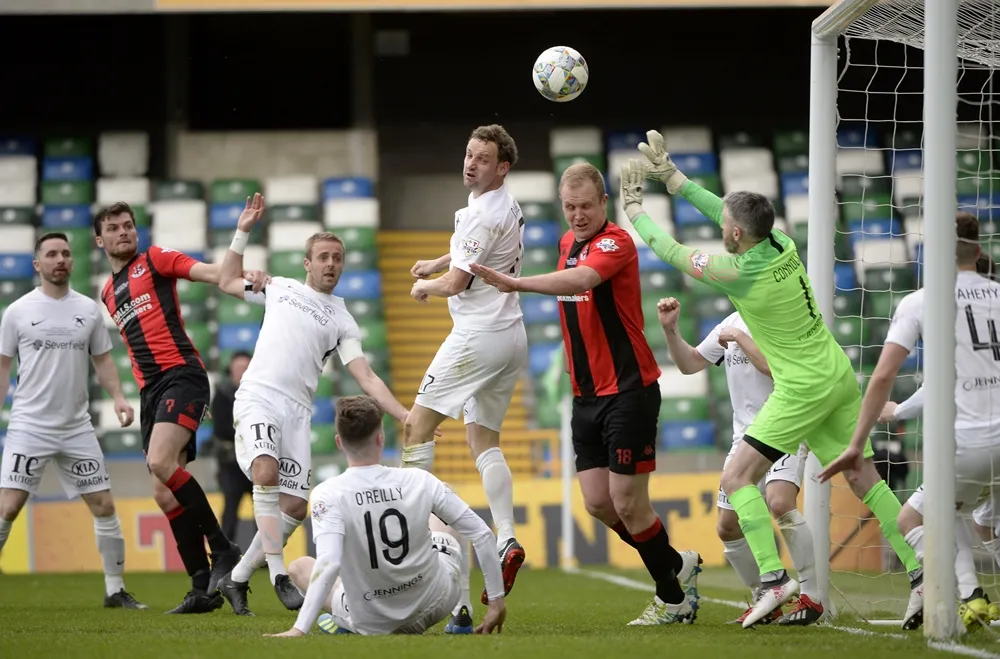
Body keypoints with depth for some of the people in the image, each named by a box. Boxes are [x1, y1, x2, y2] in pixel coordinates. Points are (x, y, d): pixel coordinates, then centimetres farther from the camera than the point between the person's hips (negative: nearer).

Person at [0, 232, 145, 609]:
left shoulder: (88, 310, 7)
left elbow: (102, 360, 14)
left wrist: (118, 397, -2)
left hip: (77, 426, 3)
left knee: (104, 506, 2)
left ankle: (115, 590, 12)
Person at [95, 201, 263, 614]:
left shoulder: (155, 260, 3)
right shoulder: (107, 293, 23)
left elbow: (208, 272, -11)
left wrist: (246, 276, -30)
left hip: (180, 375, -8)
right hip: (150, 390, 8)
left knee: (161, 463, -28)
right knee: (164, 494, 1)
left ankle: (222, 549, -18)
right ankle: (203, 588, 3)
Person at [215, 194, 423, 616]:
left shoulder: (342, 321, 14)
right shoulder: (280, 289, 16)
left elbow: (367, 379, 7)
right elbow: (227, 281, 26)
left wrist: (405, 416, -5)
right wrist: (243, 231, 18)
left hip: (297, 411, 2)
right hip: (257, 396, -2)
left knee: (295, 506, -6)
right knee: (266, 471, -29)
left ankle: (237, 579, 11)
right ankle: (278, 574, -28)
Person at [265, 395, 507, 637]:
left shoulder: (328, 494, -23)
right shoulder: (420, 481, -15)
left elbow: (328, 563, -34)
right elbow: (483, 535, -10)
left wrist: (298, 630, -35)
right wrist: (496, 601, -1)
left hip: (371, 624, -2)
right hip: (435, 607, 2)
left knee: (298, 566, 24)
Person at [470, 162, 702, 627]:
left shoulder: (615, 242, -14)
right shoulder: (569, 243, 12)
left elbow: (581, 280, -34)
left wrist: (515, 283, -45)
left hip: (628, 391, -8)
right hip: (587, 395, 8)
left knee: (627, 502, -7)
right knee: (598, 503, 5)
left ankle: (673, 597, 10)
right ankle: (677, 566, 24)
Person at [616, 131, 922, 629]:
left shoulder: (739, 271, -19)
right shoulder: (783, 245, 0)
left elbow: (672, 252, -6)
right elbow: (727, 211, 18)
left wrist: (634, 208, 8)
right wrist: (673, 178, 20)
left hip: (803, 389, -8)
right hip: (838, 377, 8)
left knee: (737, 478, -5)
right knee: (863, 478, 11)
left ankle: (773, 577, -19)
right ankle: (921, 572, 9)